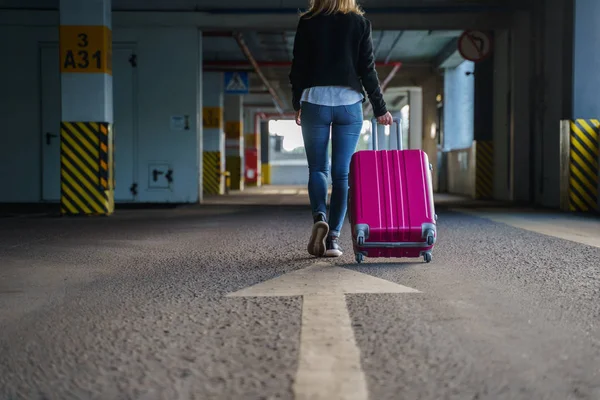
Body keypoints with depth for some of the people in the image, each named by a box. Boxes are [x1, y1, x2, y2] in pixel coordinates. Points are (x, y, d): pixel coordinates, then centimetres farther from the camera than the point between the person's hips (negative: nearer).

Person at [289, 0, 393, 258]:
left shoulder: (308, 22, 3)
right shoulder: (360, 22, 4)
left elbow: (298, 66, 4)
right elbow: (367, 69, 2)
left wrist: (296, 104, 17)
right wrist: (380, 109, 9)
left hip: (315, 101, 0)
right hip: (349, 102, 0)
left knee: (317, 168, 10)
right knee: (342, 173, 4)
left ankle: (319, 217, -16)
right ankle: (333, 238, 1)